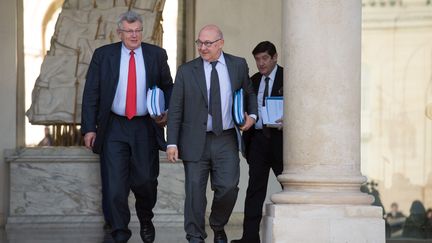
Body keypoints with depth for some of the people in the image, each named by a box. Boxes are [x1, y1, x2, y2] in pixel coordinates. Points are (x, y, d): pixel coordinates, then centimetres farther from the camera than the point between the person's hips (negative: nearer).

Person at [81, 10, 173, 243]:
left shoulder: (156, 55, 4)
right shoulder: (103, 55, 1)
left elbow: (168, 87, 14)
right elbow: (91, 93, 2)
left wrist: (168, 112, -3)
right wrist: (89, 128, -4)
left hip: (146, 128, 1)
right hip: (114, 128, -1)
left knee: (145, 180, 4)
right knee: (114, 184, -4)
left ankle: (146, 221, 32)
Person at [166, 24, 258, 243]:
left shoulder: (238, 65, 7)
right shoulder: (186, 71, 2)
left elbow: (249, 93, 23)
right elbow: (175, 110, 2)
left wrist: (252, 115, 4)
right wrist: (172, 143, -4)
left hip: (226, 141, 1)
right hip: (196, 141, -1)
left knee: (228, 187, -7)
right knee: (195, 191, -2)